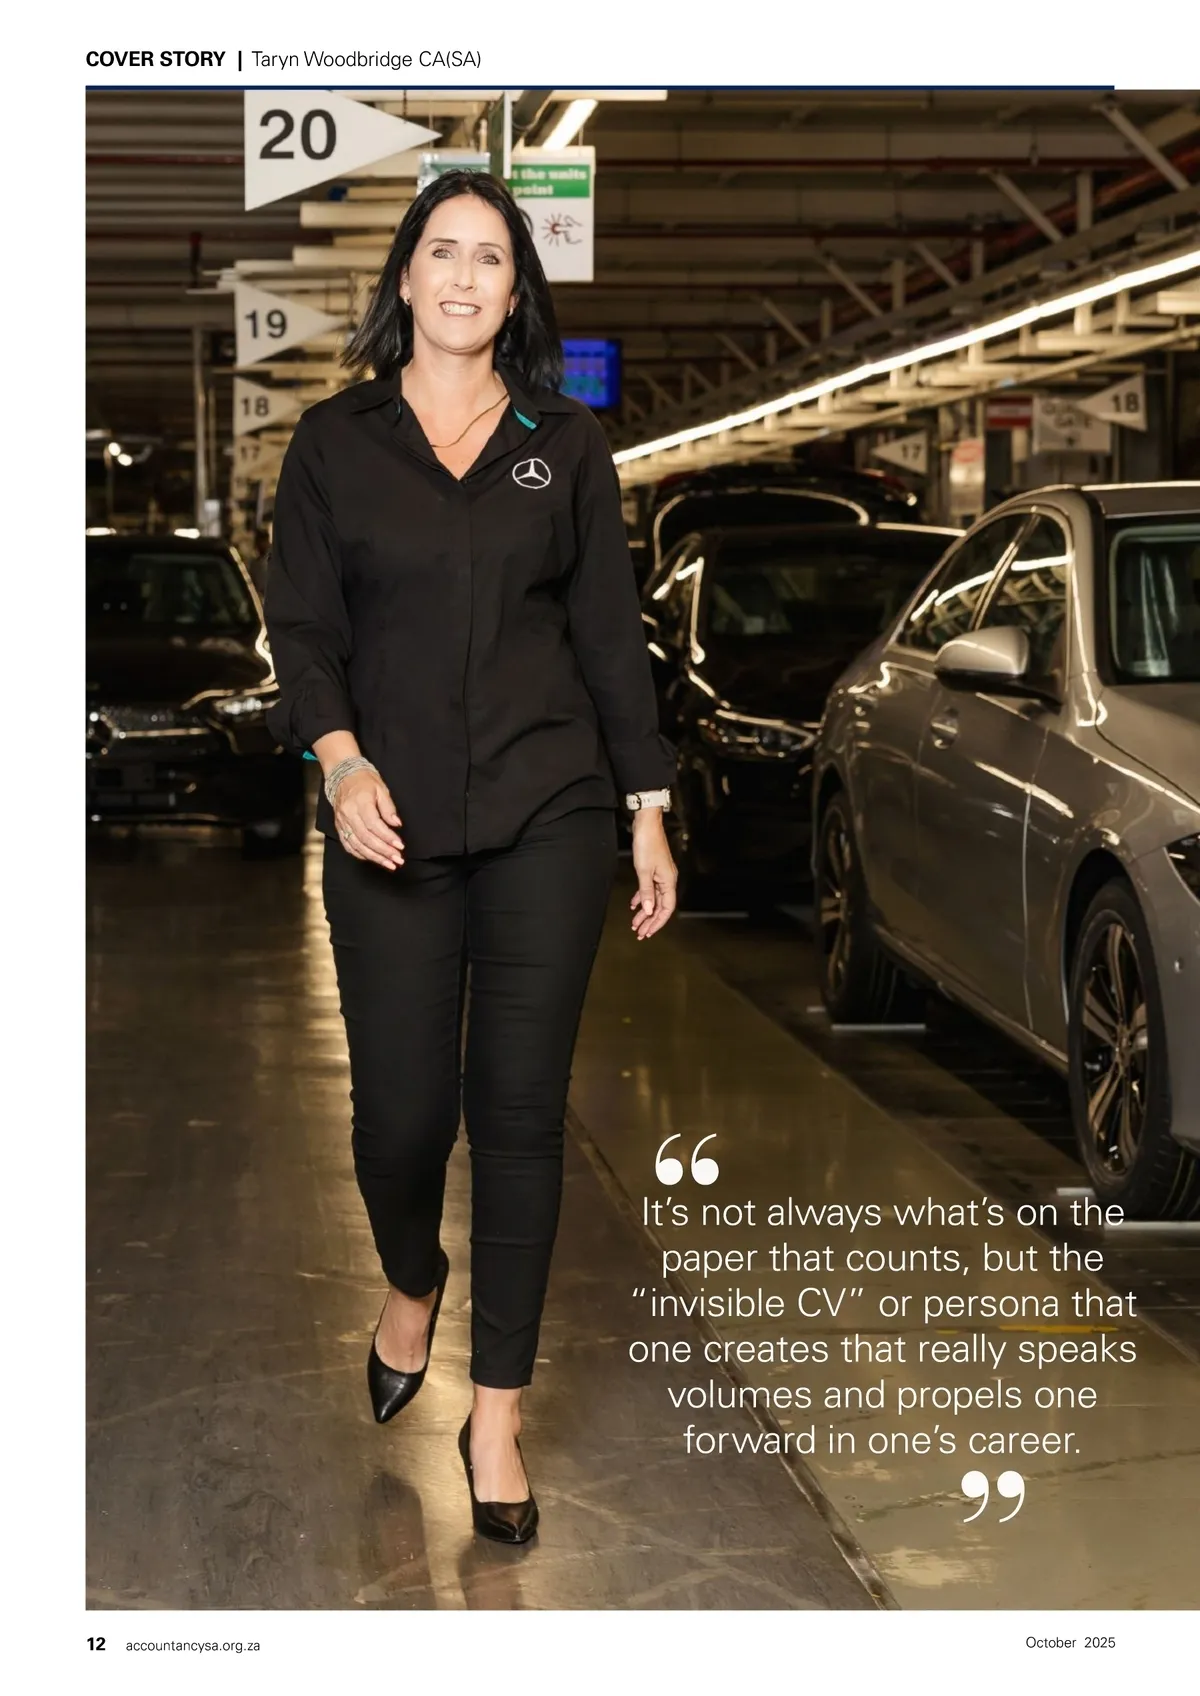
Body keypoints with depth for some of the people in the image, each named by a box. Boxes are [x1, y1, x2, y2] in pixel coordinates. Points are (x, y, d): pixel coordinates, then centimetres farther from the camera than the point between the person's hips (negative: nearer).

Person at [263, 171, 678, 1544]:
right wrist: (339, 760, -14)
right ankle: (411, 1286, 36)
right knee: (399, 1108, 0)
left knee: (519, 1108, 0)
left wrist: (648, 814, 6)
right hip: (391, 824, 0)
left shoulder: (567, 444, 8)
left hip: (545, 818, 0)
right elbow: (301, 624, 3)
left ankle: (496, 1414, 11)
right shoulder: (335, 440, 6)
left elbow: (611, 635, 9)